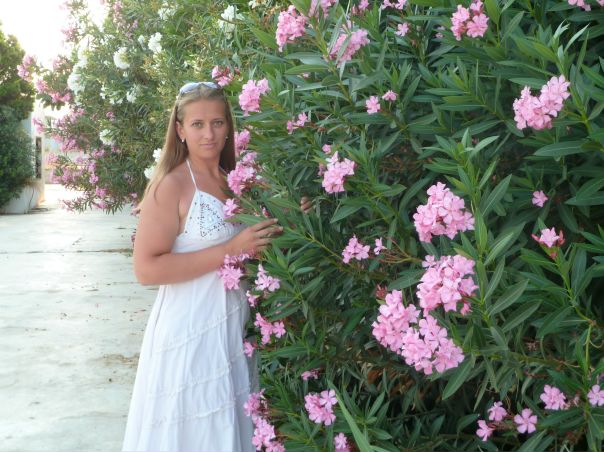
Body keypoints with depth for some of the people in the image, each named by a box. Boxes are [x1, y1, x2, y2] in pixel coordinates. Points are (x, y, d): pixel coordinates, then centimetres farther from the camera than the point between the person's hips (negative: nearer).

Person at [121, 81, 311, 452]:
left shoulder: (233, 181, 8)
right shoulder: (171, 186, -13)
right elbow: (146, 269, -20)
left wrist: (284, 223, 0)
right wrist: (231, 251, -22)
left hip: (235, 324, 7)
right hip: (190, 330, -7)